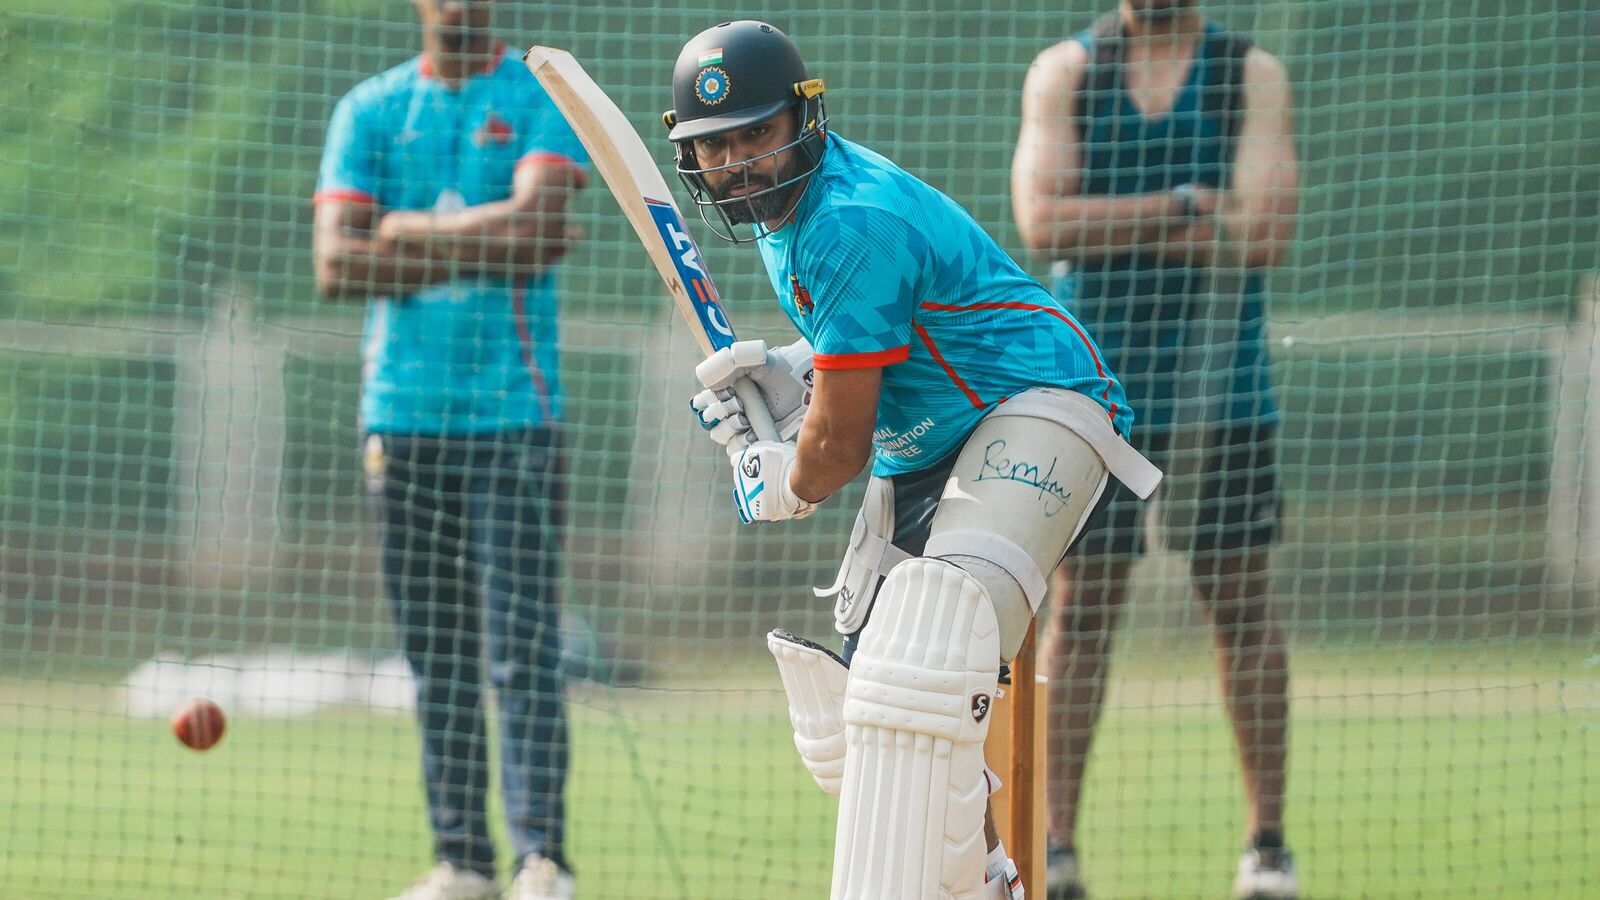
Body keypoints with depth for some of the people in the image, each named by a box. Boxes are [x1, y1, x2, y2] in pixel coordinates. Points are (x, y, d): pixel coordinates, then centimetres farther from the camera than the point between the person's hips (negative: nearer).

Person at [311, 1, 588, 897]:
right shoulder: (369, 110, 11)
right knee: (435, 648, 4)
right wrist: (482, 249, -7)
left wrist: (409, 231, -5)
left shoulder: (544, 99, 3)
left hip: (513, 411, -3)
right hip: (402, 411, 3)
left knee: (521, 647, -9)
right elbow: (336, 264, 0)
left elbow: (539, 222, -13)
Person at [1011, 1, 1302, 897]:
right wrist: (1184, 207, -13)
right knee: (1081, 604, -1)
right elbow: (1041, 219, -10)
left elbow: (1266, 233, -10)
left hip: (1221, 378, 0)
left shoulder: (1254, 74, 3)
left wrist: (1116, 226, -10)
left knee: (1242, 604, 2)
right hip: (1096, 379, 0)